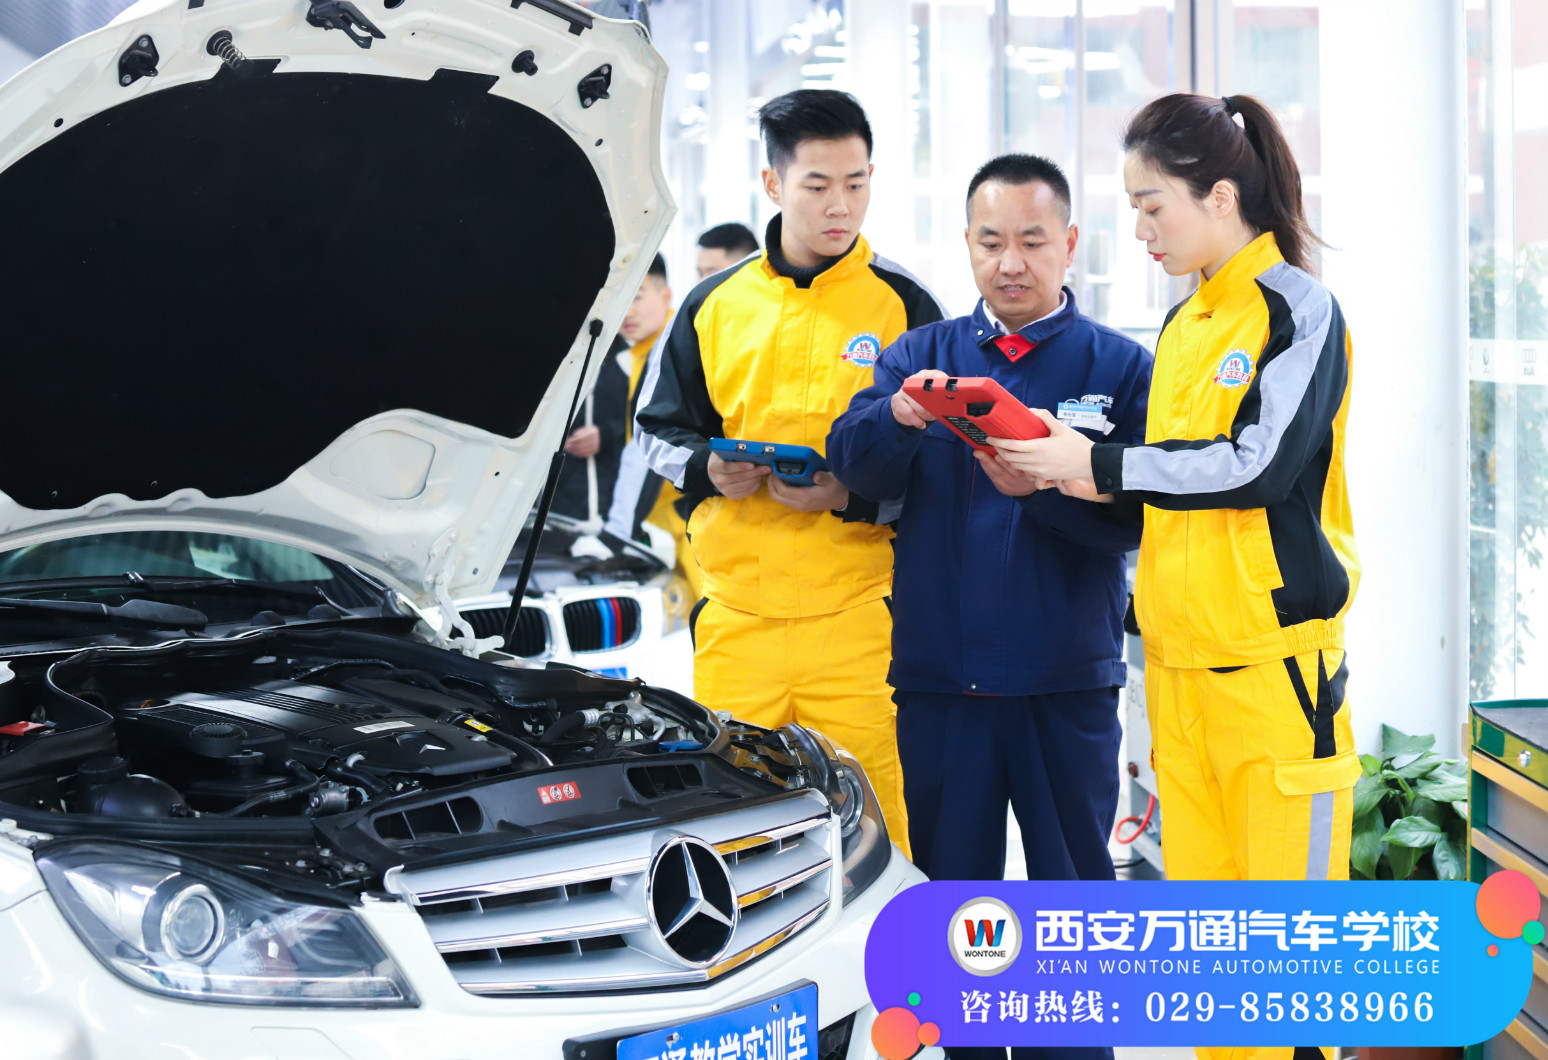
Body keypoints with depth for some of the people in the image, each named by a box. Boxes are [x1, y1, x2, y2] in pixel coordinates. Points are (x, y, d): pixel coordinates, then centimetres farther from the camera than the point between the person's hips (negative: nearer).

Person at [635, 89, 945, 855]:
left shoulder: (904, 307, 4)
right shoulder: (715, 304, 11)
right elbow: (660, 426, 20)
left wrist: (854, 496, -13)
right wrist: (707, 469, -2)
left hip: (856, 610, -2)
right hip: (735, 611, 3)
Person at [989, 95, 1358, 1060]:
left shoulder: (1298, 310, -7)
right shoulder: (1184, 325, 16)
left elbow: (1260, 467, -18)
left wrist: (1099, 464, -15)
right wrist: (1073, 473, 2)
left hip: (1276, 656, -7)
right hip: (1179, 658, 7)